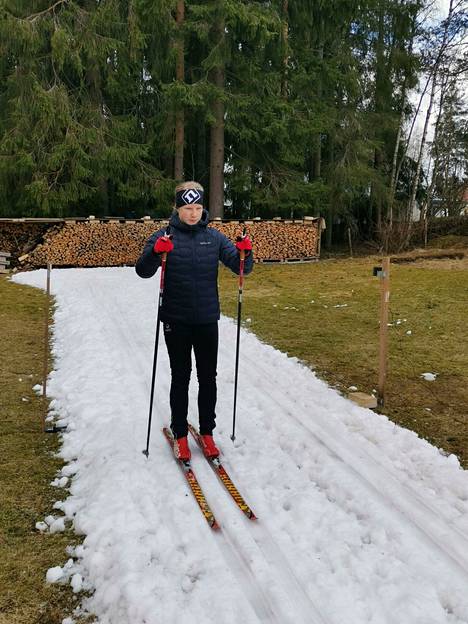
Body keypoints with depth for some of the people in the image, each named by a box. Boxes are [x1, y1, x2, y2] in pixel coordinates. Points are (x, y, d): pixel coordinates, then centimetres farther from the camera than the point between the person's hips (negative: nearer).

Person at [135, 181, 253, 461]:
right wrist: (155, 252, -33)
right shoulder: (164, 237, -4)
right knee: (181, 378, 8)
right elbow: (143, 271, -14)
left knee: (208, 377, 10)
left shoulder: (214, 237, 2)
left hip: (207, 320, 2)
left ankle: (207, 432, 25)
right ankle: (180, 435, 21)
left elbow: (241, 268, -1)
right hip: (176, 321, -2)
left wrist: (245, 252, -23)